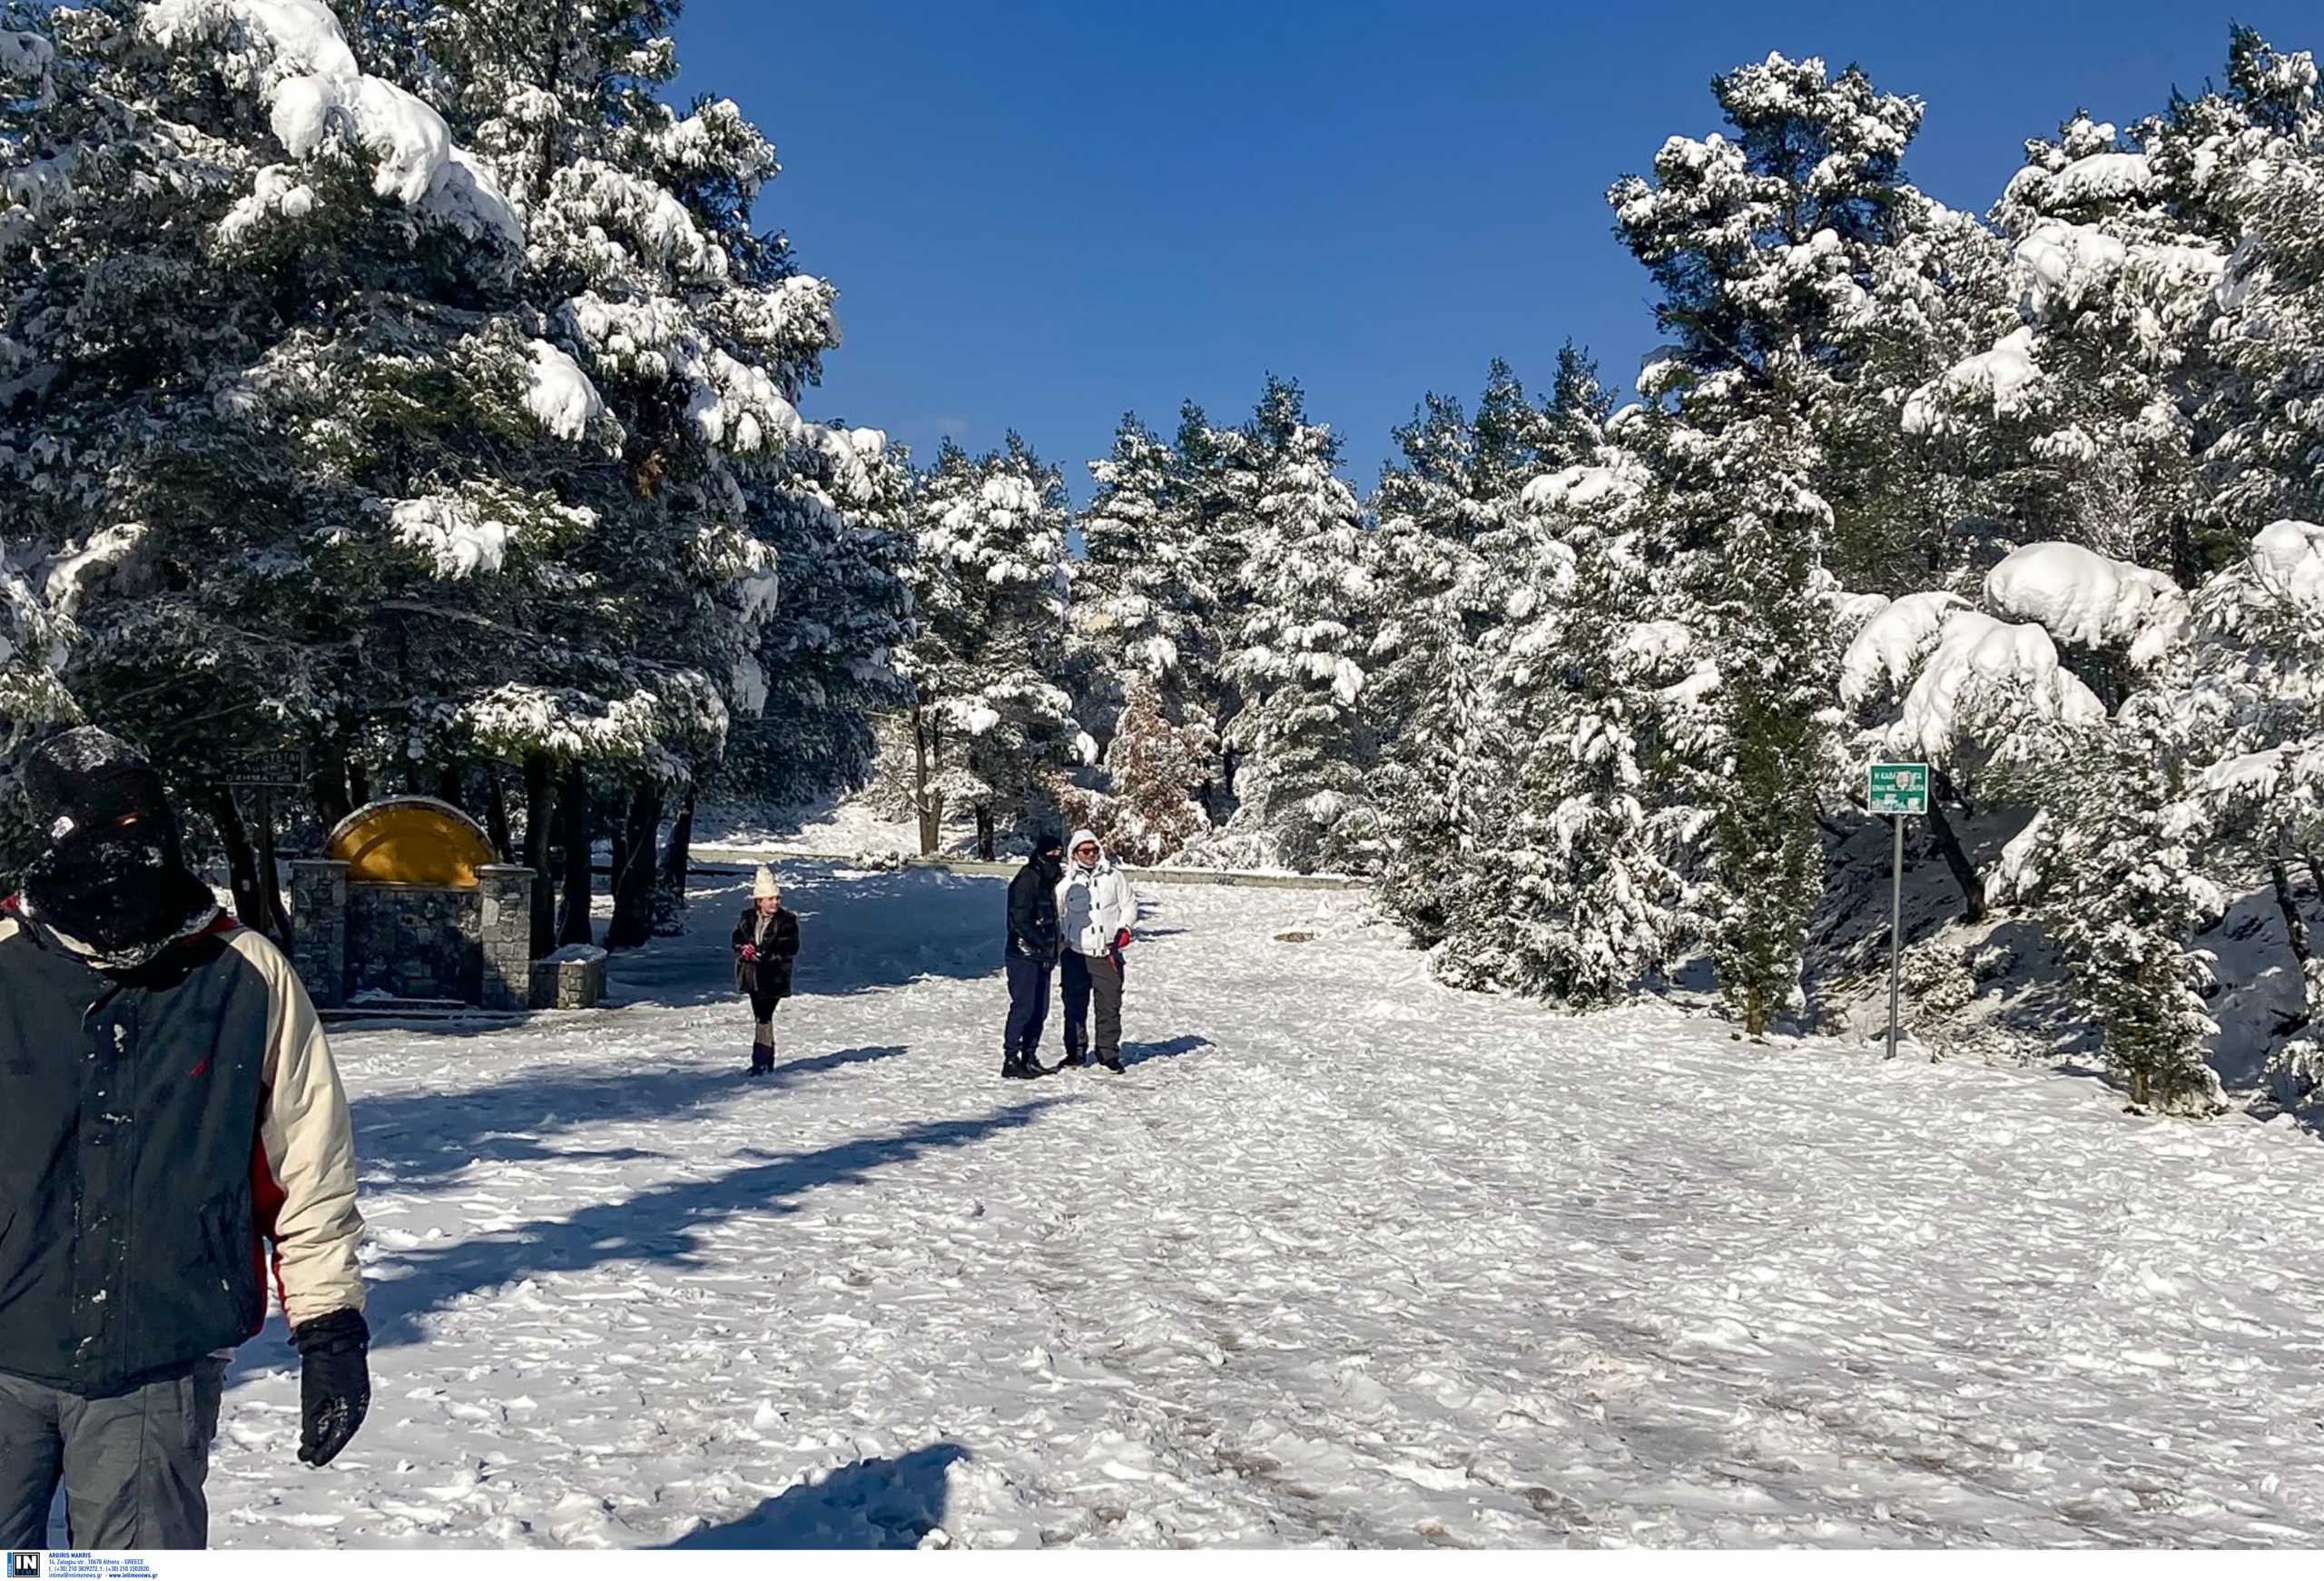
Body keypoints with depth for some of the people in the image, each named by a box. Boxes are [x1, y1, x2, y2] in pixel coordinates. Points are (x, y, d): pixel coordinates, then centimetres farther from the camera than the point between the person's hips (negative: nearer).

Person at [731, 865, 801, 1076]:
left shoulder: (787, 921, -8)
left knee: (764, 1017, -11)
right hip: (752, 975, 6)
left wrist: (764, 954, -23)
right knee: (760, 1017, 14)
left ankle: (761, 1060, -8)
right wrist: (744, 949, -14)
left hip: (774, 978, -5)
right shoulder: (748, 918, 5)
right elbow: (737, 939, 10)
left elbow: (791, 949, -14)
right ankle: (768, 1058, 25)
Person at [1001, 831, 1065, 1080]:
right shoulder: (1026, 880, -14)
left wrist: (1052, 949, 13)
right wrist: (1043, 945, -20)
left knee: (1040, 1009, 10)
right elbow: (1019, 921, -19)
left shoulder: (1046, 880, 15)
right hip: (1024, 957, -9)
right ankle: (1010, 1060, -4)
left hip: (1042, 956, 9)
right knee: (1023, 1007, -9)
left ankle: (1029, 1057, 18)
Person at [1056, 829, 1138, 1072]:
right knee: (1075, 1005, 4)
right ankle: (1076, 1051, 18)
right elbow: (1054, 913, 11)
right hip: (1077, 954, 0)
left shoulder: (1114, 876, 2)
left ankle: (1108, 1053, 15)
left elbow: (1129, 903, 10)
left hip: (1108, 954, 0)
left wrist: (1124, 928, -3)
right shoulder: (1066, 882, 1)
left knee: (1110, 1005, 3)